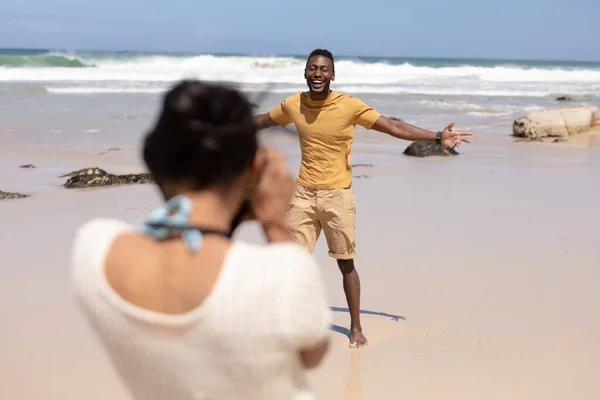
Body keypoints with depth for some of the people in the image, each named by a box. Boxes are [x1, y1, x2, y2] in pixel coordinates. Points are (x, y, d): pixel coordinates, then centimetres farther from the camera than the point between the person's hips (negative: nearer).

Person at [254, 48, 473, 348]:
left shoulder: (350, 105, -11)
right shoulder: (293, 104, -1)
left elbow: (394, 127, -11)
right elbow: (262, 121, 18)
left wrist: (438, 137, -17)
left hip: (338, 195, -2)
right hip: (303, 194, 3)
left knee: (346, 263, 5)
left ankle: (356, 327, 18)